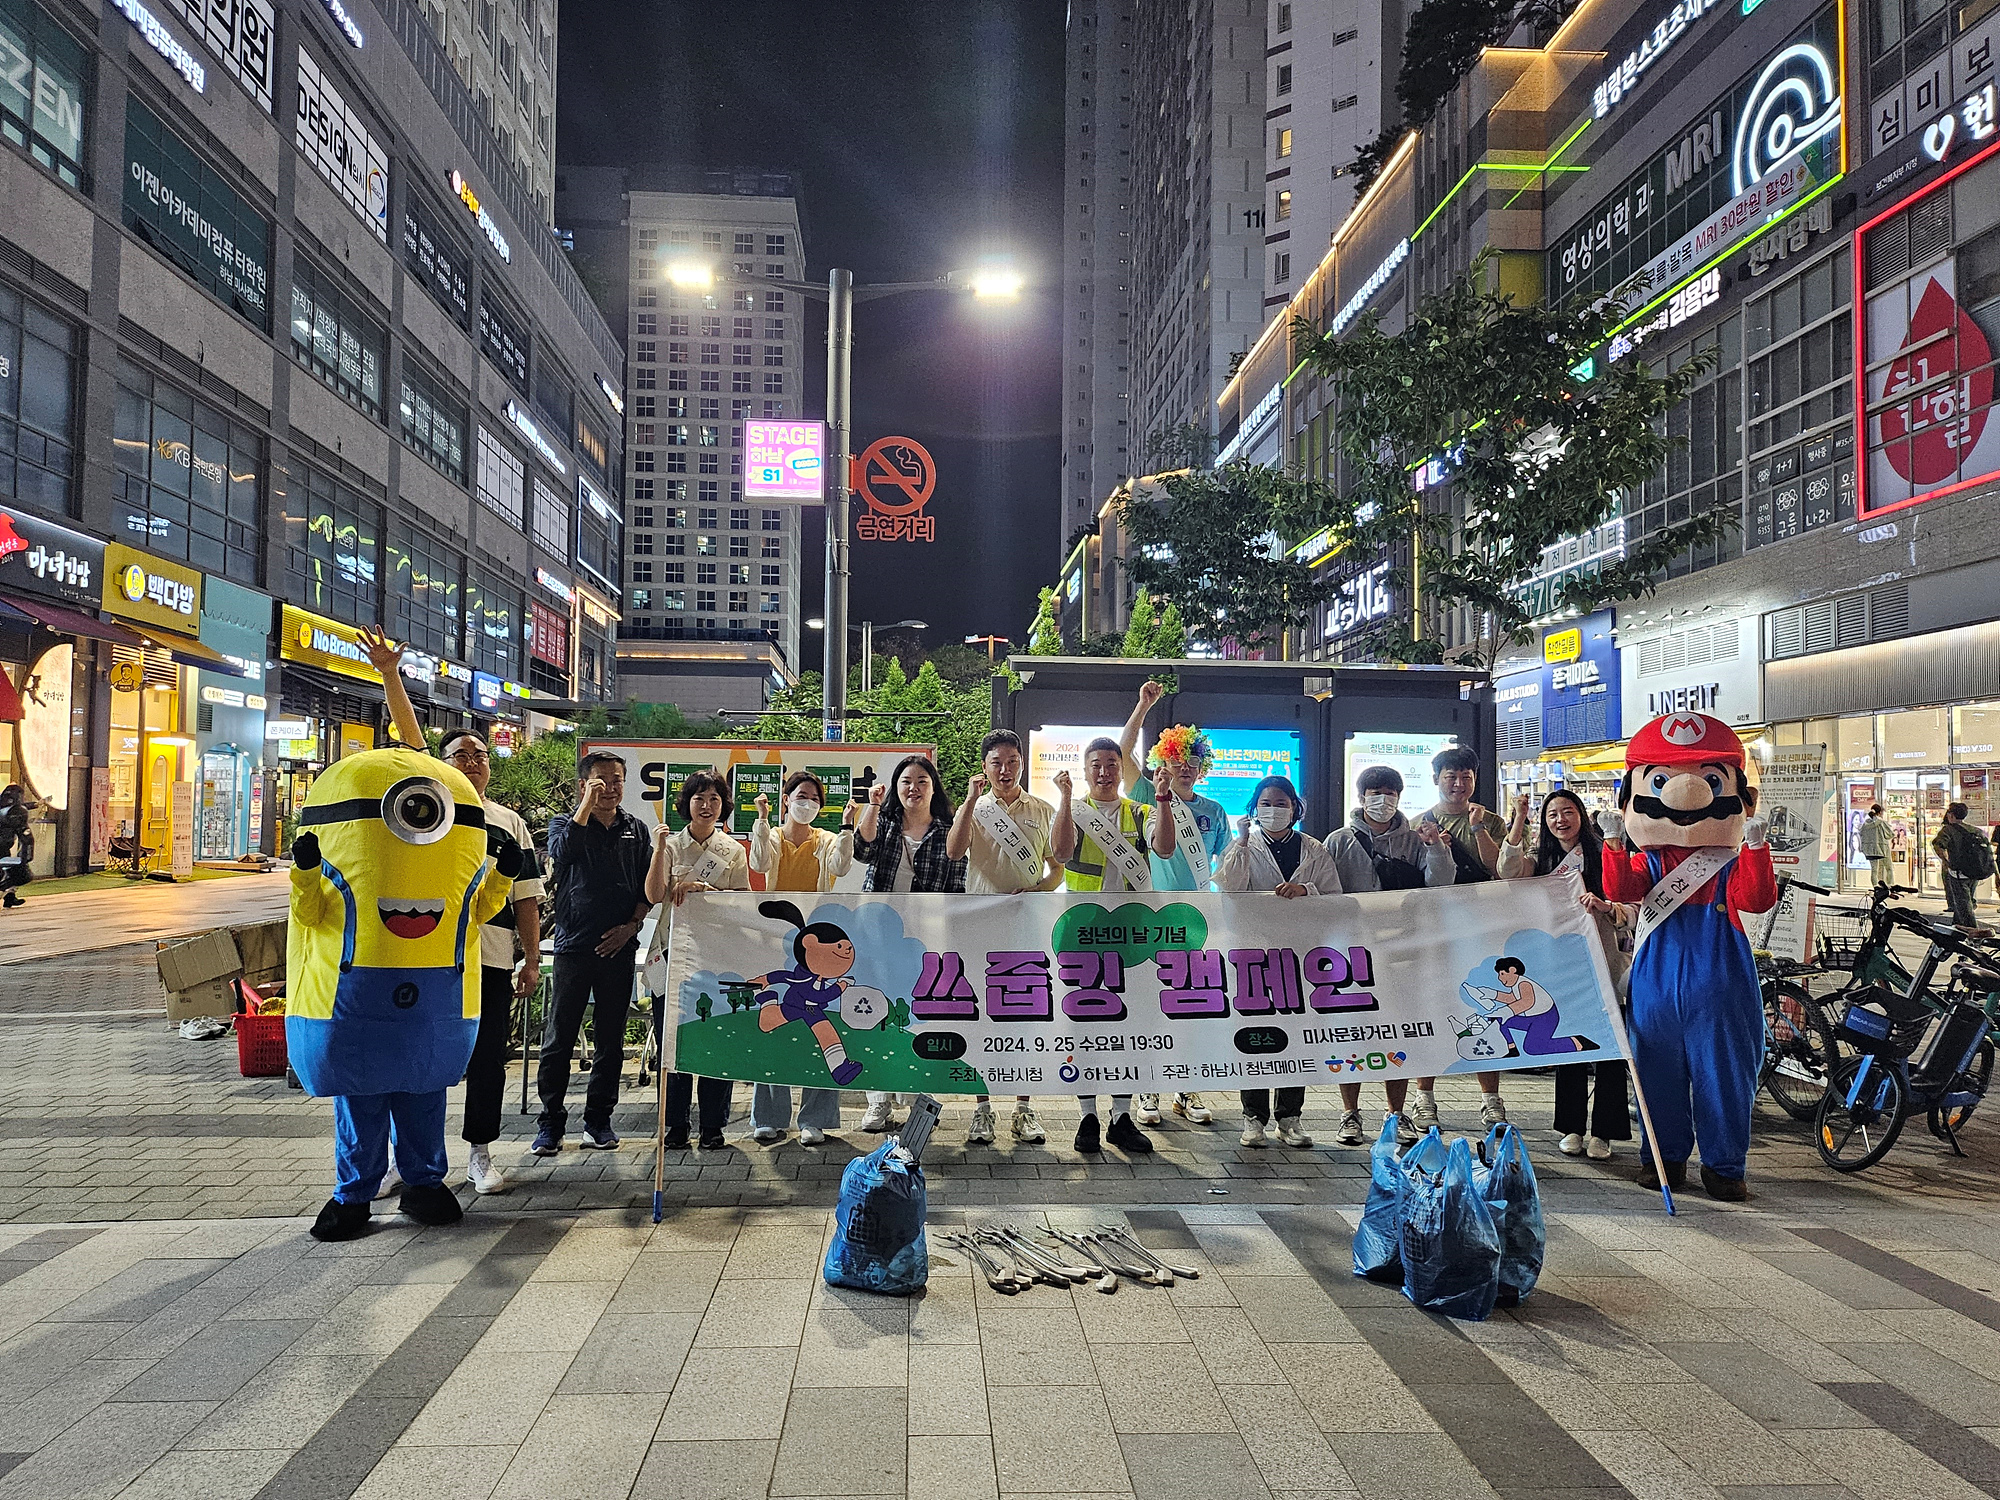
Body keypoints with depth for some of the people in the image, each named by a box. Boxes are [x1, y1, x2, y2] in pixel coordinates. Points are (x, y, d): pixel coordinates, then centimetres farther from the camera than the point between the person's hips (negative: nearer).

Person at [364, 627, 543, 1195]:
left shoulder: (511, 823, 14)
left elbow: (526, 898, 11)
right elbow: (410, 736, -5)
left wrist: (532, 958, 5)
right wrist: (389, 675, -16)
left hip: (492, 960, 2)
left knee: (487, 1060, 7)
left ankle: (480, 1154, 20)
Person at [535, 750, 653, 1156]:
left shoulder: (636, 829, 11)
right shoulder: (565, 822, 4)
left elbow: (647, 887, 11)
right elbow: (562, 851, -20)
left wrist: (632, 926, -3)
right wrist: (588, 804, -18)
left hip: (618, 947, 3)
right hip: (574, 944, -3)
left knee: (611, 1038, 8)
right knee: (560, 1037, 0)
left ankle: (599, 1119, 18)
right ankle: (551, 1122, 9)